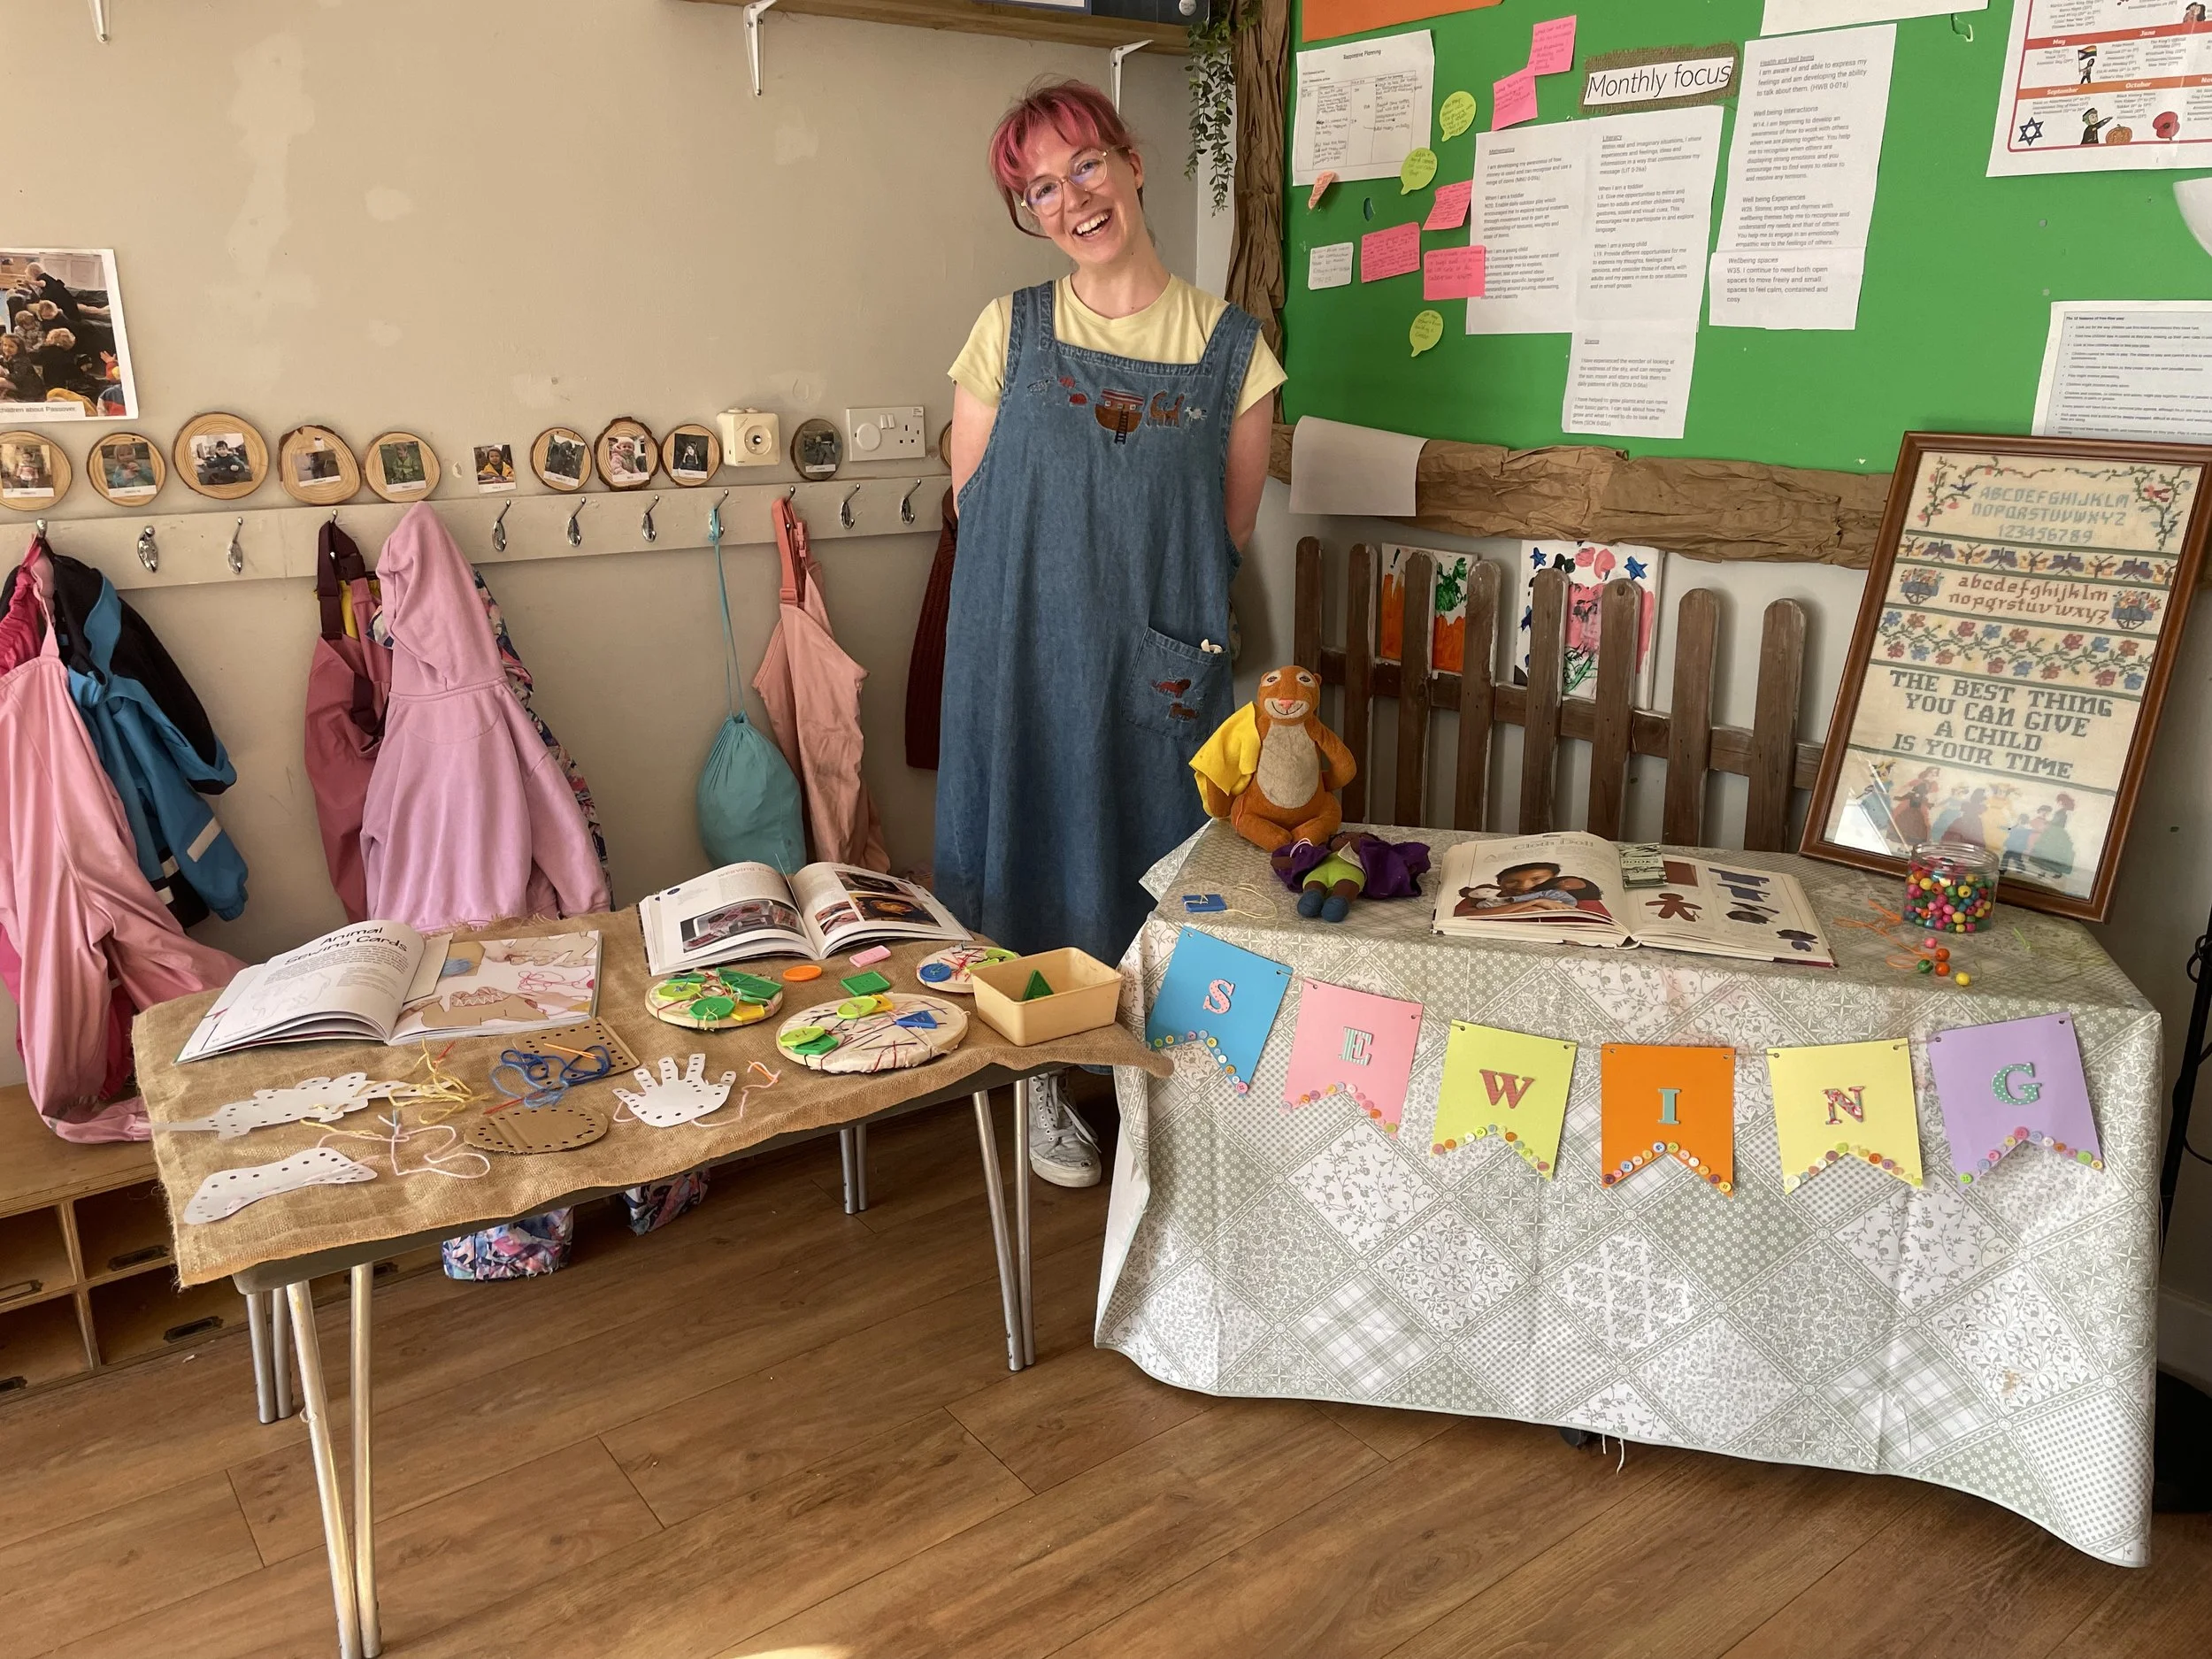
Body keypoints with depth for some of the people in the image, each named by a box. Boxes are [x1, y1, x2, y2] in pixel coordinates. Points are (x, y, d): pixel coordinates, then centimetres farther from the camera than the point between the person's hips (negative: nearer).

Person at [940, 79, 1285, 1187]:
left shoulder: (1232, 349, 0)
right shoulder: (1009, 333, 1)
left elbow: (1231, 530, 5)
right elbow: (970, 505, 3)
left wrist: (1144, 575, 0)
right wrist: (1072, 564, 0)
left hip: (1164, 664, 0)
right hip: (1026, 653, 0)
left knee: (1162, 869, 8)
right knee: (1037, 853, 8)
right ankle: (1040, 1086, 27)